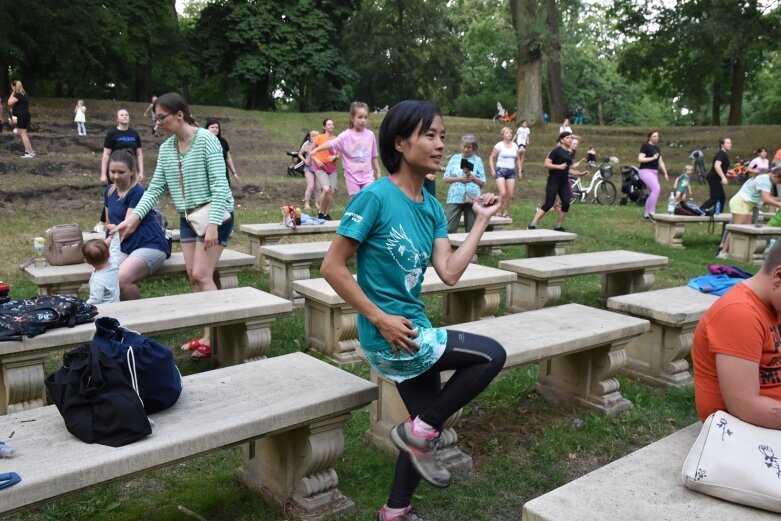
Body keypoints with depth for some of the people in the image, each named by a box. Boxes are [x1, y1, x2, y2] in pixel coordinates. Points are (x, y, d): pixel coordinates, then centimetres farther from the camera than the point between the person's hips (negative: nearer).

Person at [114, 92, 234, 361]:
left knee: (201, 275, -11)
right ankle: (209, 333, 14)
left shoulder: (206, 139, -14)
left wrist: (213, 224, -24)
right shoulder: (165, 149, 6)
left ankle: (212, 338, -4)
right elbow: (155, 188, 8)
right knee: (193, 276, 5)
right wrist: (135, 216, -4)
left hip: (215, 214, -7)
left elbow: (219, 185, -18)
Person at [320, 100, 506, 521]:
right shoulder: (375, 197, -18)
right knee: (492, 355, -7)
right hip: (388, 337, -8)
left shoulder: (431, 207, 5)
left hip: (412, 331, 8)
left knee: (425, 426, 18)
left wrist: (482, 221, -2)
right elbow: (332, 267, -18)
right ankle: (421, 432, 8)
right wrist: (379, 318, -19)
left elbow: (449, 273, -2)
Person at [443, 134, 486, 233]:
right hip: (455, 198, 0)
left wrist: (472, 177, -10)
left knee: (472, 230, 4)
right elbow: (446, 178, 6)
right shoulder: (455, 158, 11)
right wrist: (459, 178, -9)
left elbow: (483, 183, 7)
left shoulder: (478, 160, 10)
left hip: (472, 199, 0)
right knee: (449, 229, -8)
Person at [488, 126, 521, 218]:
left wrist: (519, 170, 14)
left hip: (511, 171, 5)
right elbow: (491, 158, -2)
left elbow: (518, 159, 21)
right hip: (500, 170, -5)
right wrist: (492, 170, -11)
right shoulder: (499, 145, -3)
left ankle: (506, 212, 16)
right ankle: (499, 212, -4)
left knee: (510, 194, 1)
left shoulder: (514, 145, 11)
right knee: (503, 193, -17)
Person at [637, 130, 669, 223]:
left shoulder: (657, 148, 16)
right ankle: (651, 212, -18)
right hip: (645, 171, -8)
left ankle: (646, 214, 16)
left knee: (652, 193, 8)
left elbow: (661, 162, 19)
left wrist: (665, 173, 14)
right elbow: (640, 159, -16)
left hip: (654, 172, 8)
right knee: (657, 189, -23)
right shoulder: (645, 146, -7)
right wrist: (652, 158, -21)